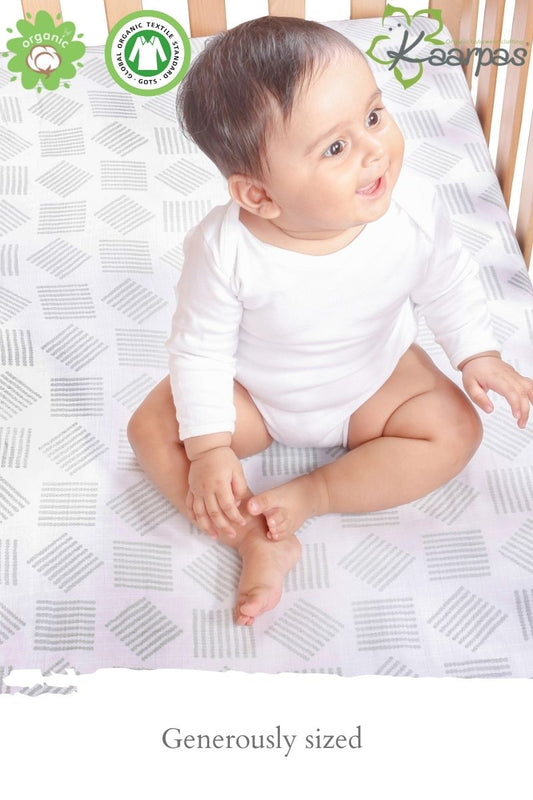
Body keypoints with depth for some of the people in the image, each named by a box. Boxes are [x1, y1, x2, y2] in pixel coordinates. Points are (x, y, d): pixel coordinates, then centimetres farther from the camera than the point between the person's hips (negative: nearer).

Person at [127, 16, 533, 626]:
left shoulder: (413, 210, -28)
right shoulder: (224, 248, -34)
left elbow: (448, 285, -5)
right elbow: (199, 347, -20)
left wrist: (478, 355, -4)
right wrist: (209, 447, -23)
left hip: (374, 381, 2)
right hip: (252, 392, -1)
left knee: (454, 433, -14)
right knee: (153, 430, -15)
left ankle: (309, 497, -13)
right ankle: (256, 540, -15)